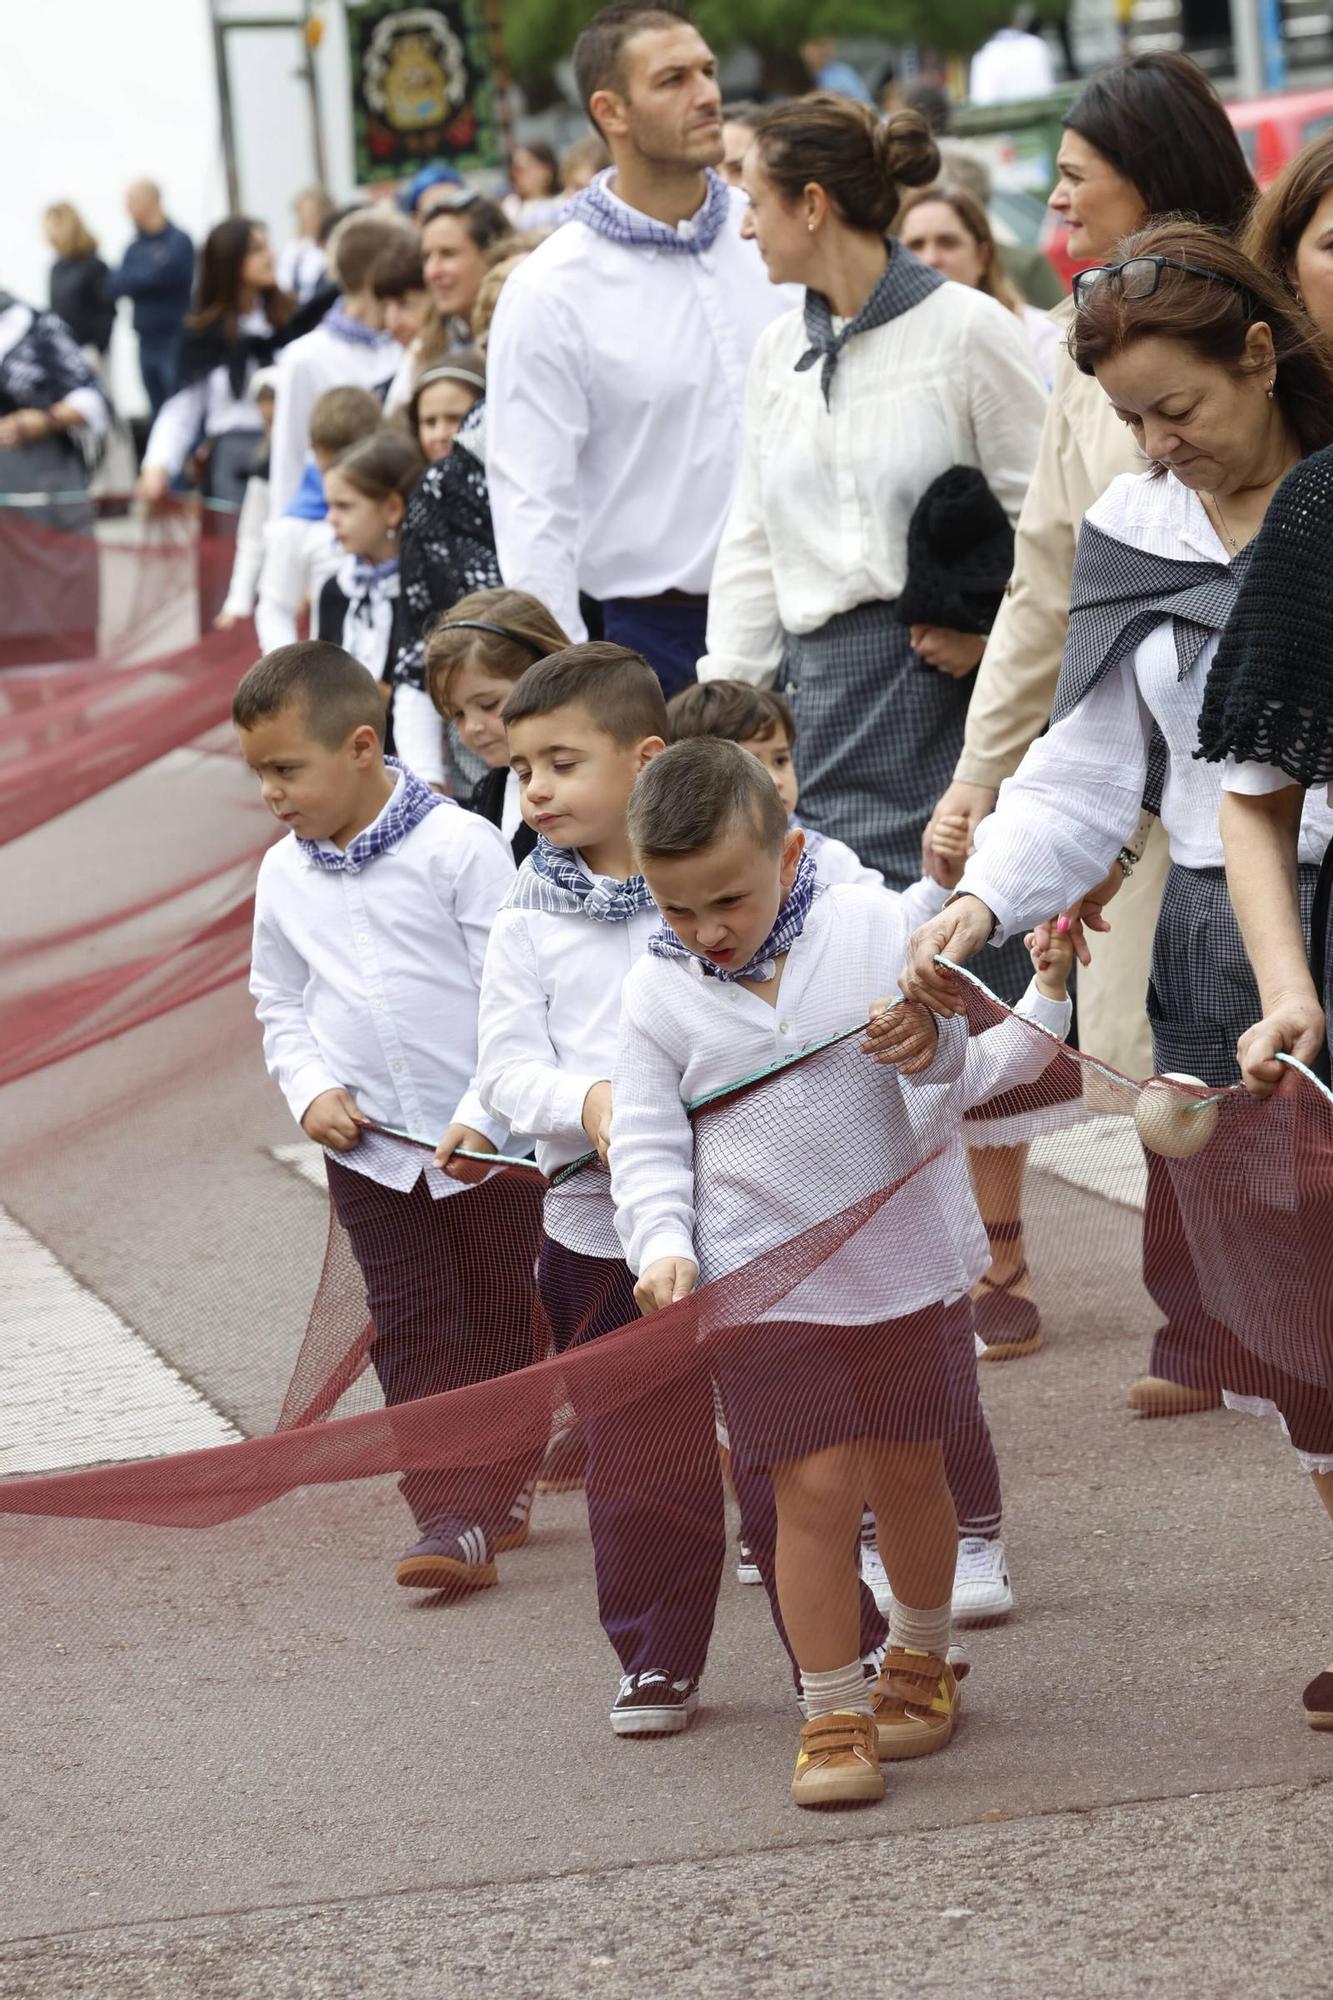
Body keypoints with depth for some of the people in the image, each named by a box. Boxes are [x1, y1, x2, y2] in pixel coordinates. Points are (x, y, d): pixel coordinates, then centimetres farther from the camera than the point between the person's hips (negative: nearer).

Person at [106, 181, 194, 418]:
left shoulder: (177, 242, -8)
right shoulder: (136, 247, 11)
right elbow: (113, 287, 5)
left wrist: (127, 282, -3)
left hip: (174, 342, -6)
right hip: (147, 342, 6)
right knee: (158, 414, 10)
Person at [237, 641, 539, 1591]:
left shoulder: (458, 847, -14)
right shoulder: (285, 876, 3)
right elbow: (279, 1003, 14)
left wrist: (484, 1117, -20)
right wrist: (310, 1089, -4)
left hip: (489, 1141, -4)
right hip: (369, 1148, 4)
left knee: (497, 1322, 9)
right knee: (412, 1333, 1)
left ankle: (487, 1497, 22)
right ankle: (453, 1516, 2)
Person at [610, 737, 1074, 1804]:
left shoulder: (882, 931, -7)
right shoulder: (658, 994, -4)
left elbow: (968, 1073, -1)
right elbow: (648, 1145, 1)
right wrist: (666, 1245, -15)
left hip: (909, 1265, 1)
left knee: (907, 1473, 12)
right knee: (817, 1487, -6)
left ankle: (921, 1655, 36)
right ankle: (834, 1713, 5)